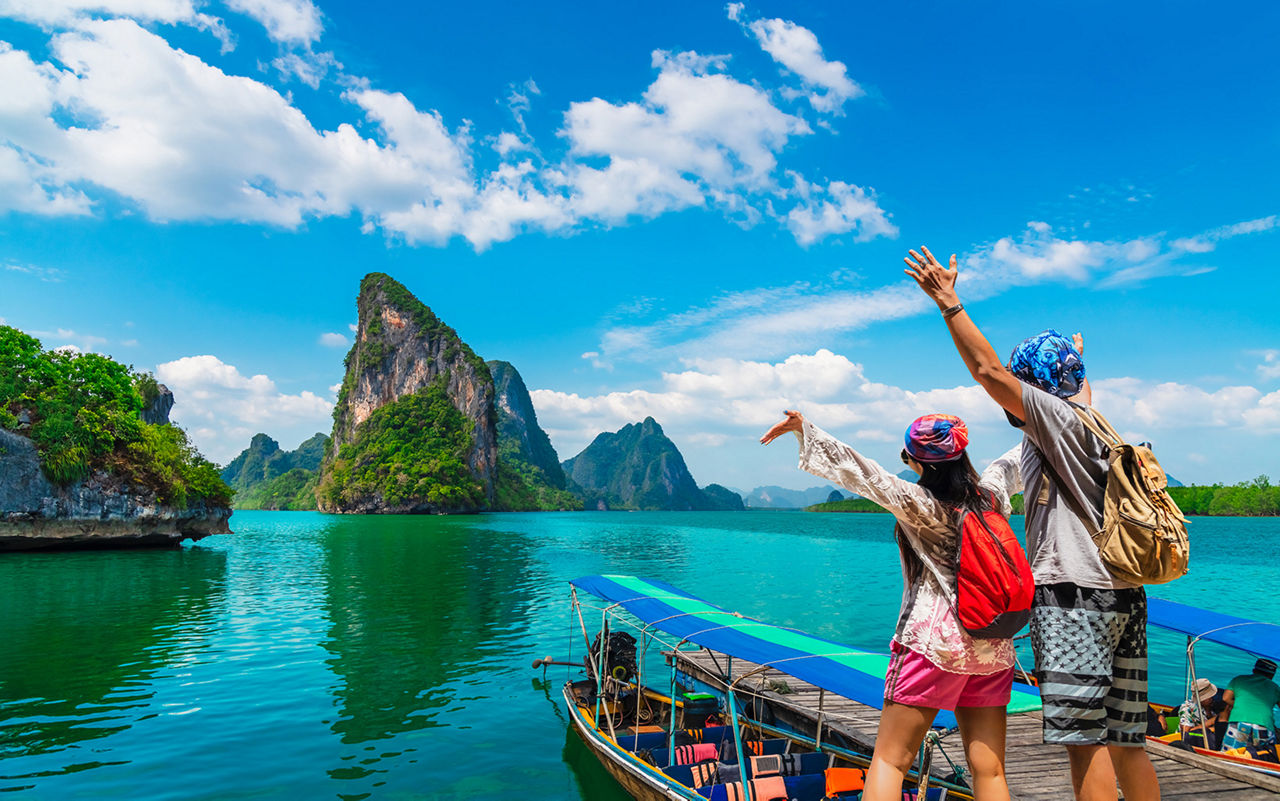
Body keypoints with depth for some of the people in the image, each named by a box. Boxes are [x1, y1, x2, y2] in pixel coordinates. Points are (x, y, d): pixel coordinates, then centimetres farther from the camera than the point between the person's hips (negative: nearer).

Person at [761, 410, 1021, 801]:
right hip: (993, 649, 6)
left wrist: (804, 428, -25)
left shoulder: (923, 506, -13)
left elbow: (865, 474, -22)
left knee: (889, 759, 1)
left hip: (934, 642, -6)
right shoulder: (991, 495, 5)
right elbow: (1006, 465, 25)